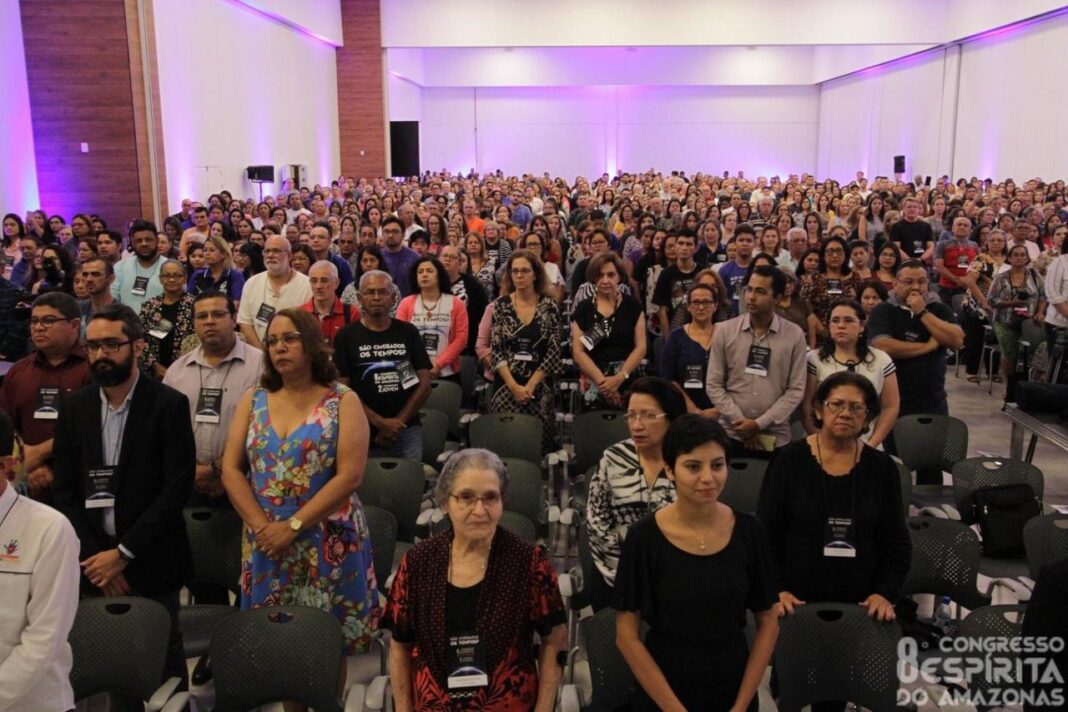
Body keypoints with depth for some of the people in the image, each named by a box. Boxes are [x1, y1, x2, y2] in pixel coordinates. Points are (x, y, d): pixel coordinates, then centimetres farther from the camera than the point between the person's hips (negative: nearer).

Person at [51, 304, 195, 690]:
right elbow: (65, 491, 5)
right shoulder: (74, 408, 5)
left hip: (151, 561, -3)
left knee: (163, 658, 7)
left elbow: (177, 487, -11)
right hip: (93, 563, 3)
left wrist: (123, 553, -12)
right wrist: (94, 556, -5)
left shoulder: (169, 405, -7)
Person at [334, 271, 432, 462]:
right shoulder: (346, 336, 2)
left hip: (407, 431, 1)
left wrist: (399, 421, -5)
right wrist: (379, 422, -10)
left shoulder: (408, 332, 7)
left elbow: (424, 384, 5)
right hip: (364, 433, -1)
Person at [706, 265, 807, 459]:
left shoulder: (794, 335, 0)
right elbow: (714, 385, 1)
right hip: (731, 433, 0)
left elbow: (796, 389, -2)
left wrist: (760, 424, -10)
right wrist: (739, 421, -9)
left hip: (775, 437, 0)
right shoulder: (725, 330, 1)